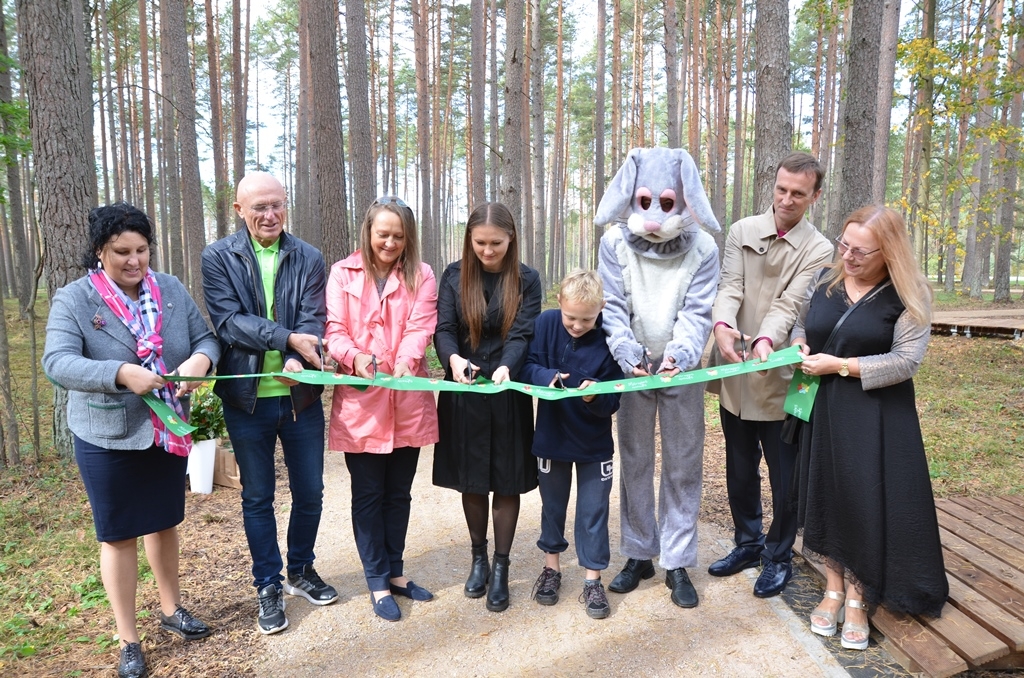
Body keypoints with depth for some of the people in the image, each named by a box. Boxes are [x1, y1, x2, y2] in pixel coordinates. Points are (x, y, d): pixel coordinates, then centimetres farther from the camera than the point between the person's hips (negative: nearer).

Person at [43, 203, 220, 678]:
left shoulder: (171, 290, -1)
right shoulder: (73, 300, -11)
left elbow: (206, 337, 0)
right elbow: (57, 362, -21)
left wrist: (201, 359, -24)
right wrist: (120, 374, -37)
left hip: (167, 431, 4)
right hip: (108, 438, -3)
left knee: (164, 523, 20)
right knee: (118, 535, 9)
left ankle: (171, 609, 41)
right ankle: (128, 640, 26)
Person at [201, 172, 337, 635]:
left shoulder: (308, 259, 2)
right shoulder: (218, 258, -2)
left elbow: (314, 320, -8)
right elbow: (228, 320, -13)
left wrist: (297, 360, -27)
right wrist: (287, 338, -23)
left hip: (300, 395, 2)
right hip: (248, 397, -1)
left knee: (309, 492, 12)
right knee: (257, 497, 12)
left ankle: (301, 571, 36)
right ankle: (268, 587, 28)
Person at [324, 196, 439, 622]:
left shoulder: (420, 276, 5)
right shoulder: (343, 273, 2)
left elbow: (421, 327, -8)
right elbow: (334, 330, -4)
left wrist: (406, 359, -28)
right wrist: (355, 356, -26)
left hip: (408, 400, 2)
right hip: (360, 400, -1)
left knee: (399, 492, 14)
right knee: (368, 494, 7)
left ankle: (395, 571, 31)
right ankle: (377, 582, 21)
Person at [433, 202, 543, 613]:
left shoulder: (526, 280, -2)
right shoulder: (454, 275, 1)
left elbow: (521, 334, -12)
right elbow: (443, 329, -8)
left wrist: (506, 367, -33)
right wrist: (454, 359, -30)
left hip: (508, 394, -1)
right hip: (462, 393, 1)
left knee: (507, 480, 6)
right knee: (471, 479, 12)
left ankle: (501, 567, 21)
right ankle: (478, 557, 32)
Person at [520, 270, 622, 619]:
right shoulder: (546, 323, -12)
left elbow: (614, 400, -15)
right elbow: (529, 366, -12)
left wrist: (596, 395, -36)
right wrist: (546, 377, -32)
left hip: (595, 443, -1)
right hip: (552, 436, 2)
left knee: (593, 511, 9)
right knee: (552, 506, 18)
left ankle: (593, 580, 24)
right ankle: (551, 568, 37)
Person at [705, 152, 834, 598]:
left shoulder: (818, 250, -2)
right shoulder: (743, 231, 5)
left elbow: (788, 304, -15)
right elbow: (730, 286, -8)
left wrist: (766, 341, -35)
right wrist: (722, 325, -28)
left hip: (780, 377, -3)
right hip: (734, 373, 3)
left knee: (784, 477, 8)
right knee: (739, 470, 17)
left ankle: (779, 557, 29)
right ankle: (747, 543, 38)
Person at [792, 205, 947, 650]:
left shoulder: (907, 297, -10)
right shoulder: (824, 282, 4)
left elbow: (906, 361, -15)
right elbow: (801, 324, 18)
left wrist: (839, 366, -18)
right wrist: (799, 346, -4)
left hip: (875, 418, -4)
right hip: (823, 411, 4)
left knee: (867, 503, 1)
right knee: (826, 497, 10)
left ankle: (857, 599, 19)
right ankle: (834, 588, 27)